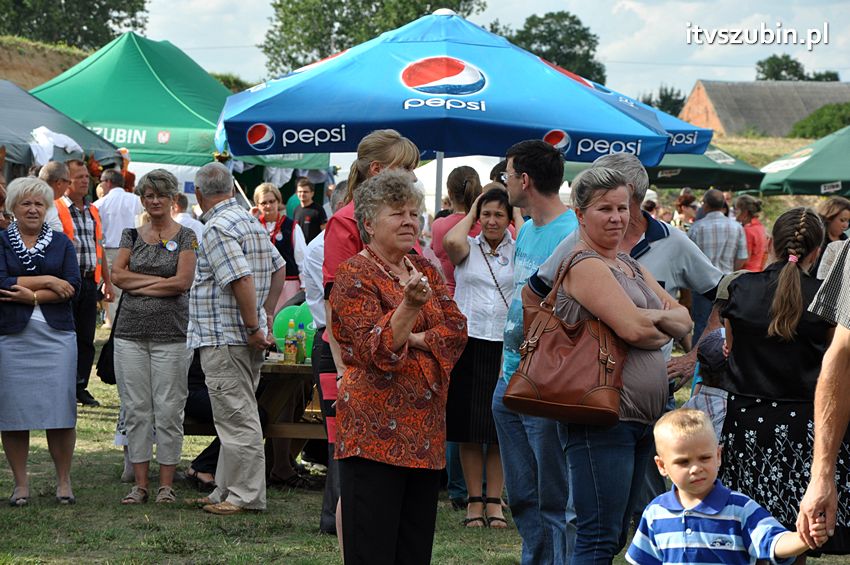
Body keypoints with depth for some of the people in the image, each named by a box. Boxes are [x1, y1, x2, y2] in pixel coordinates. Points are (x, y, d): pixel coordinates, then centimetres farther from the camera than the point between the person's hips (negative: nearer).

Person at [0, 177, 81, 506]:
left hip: (56, 334, 1)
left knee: (60, 410, -2)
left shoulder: (61, 243, 12)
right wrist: (46, 281, -9)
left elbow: (72, 286, -2)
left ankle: (64, 480, 8)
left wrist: (32, 296, -12)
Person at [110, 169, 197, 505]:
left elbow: (183, 282, -10)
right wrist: (159, 280, -7)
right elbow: (117, 275, 1)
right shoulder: (132, 236, 13)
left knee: (169, 411, -2)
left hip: (171, 335, -3)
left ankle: (166, 484, 5)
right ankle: (140, 484, 9)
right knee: (135, 410, 4)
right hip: (131, 333, 3)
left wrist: (138, 285, -5)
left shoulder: (186, 237, 2)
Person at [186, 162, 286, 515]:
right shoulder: (250, 221, 15)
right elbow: (278, 268, 22)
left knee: (237, 419, -6)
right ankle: (227, 491, 20)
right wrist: (267, 315, 20)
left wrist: (253, 328, -19)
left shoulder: (217, 228, -15)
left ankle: (246, 496, -4)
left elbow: (242, 280, -25)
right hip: (245, 338, 10)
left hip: (224, 339, -10)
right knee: (237, 417, 14)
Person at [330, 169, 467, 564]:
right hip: (374, 434, -7)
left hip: (424, 433, 7)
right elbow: (375, 351, -16)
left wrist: (415, 339, -11)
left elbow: (456, 329, 5)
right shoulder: (354, 275, -6)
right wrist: (409, 306, -30)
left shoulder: (424, 270, 15)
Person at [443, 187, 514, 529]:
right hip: (469, 343, 0)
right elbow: (451, 241, -17)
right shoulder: (468, 248, 6)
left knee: (499, 430, 3)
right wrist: (470, 213, 0)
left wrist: (518, 210, -1)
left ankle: (494, 501, 9)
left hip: (506, 346, 0)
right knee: (470, 430, 2)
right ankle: (474, 501, 8)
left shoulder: (517, 252, 8)